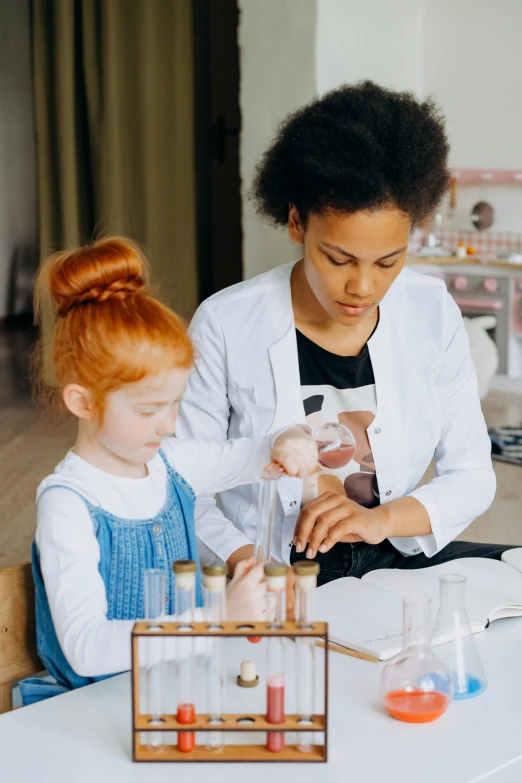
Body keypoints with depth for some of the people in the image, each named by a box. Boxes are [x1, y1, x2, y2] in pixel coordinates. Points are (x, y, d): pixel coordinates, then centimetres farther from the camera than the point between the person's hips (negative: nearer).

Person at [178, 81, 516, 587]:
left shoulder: (433, 314, -1)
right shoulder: (226, 326, -11)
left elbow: (471, 476, 3)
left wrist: (383, 518, -14)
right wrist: (245, 562, -24)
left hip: (398, 563, 3)